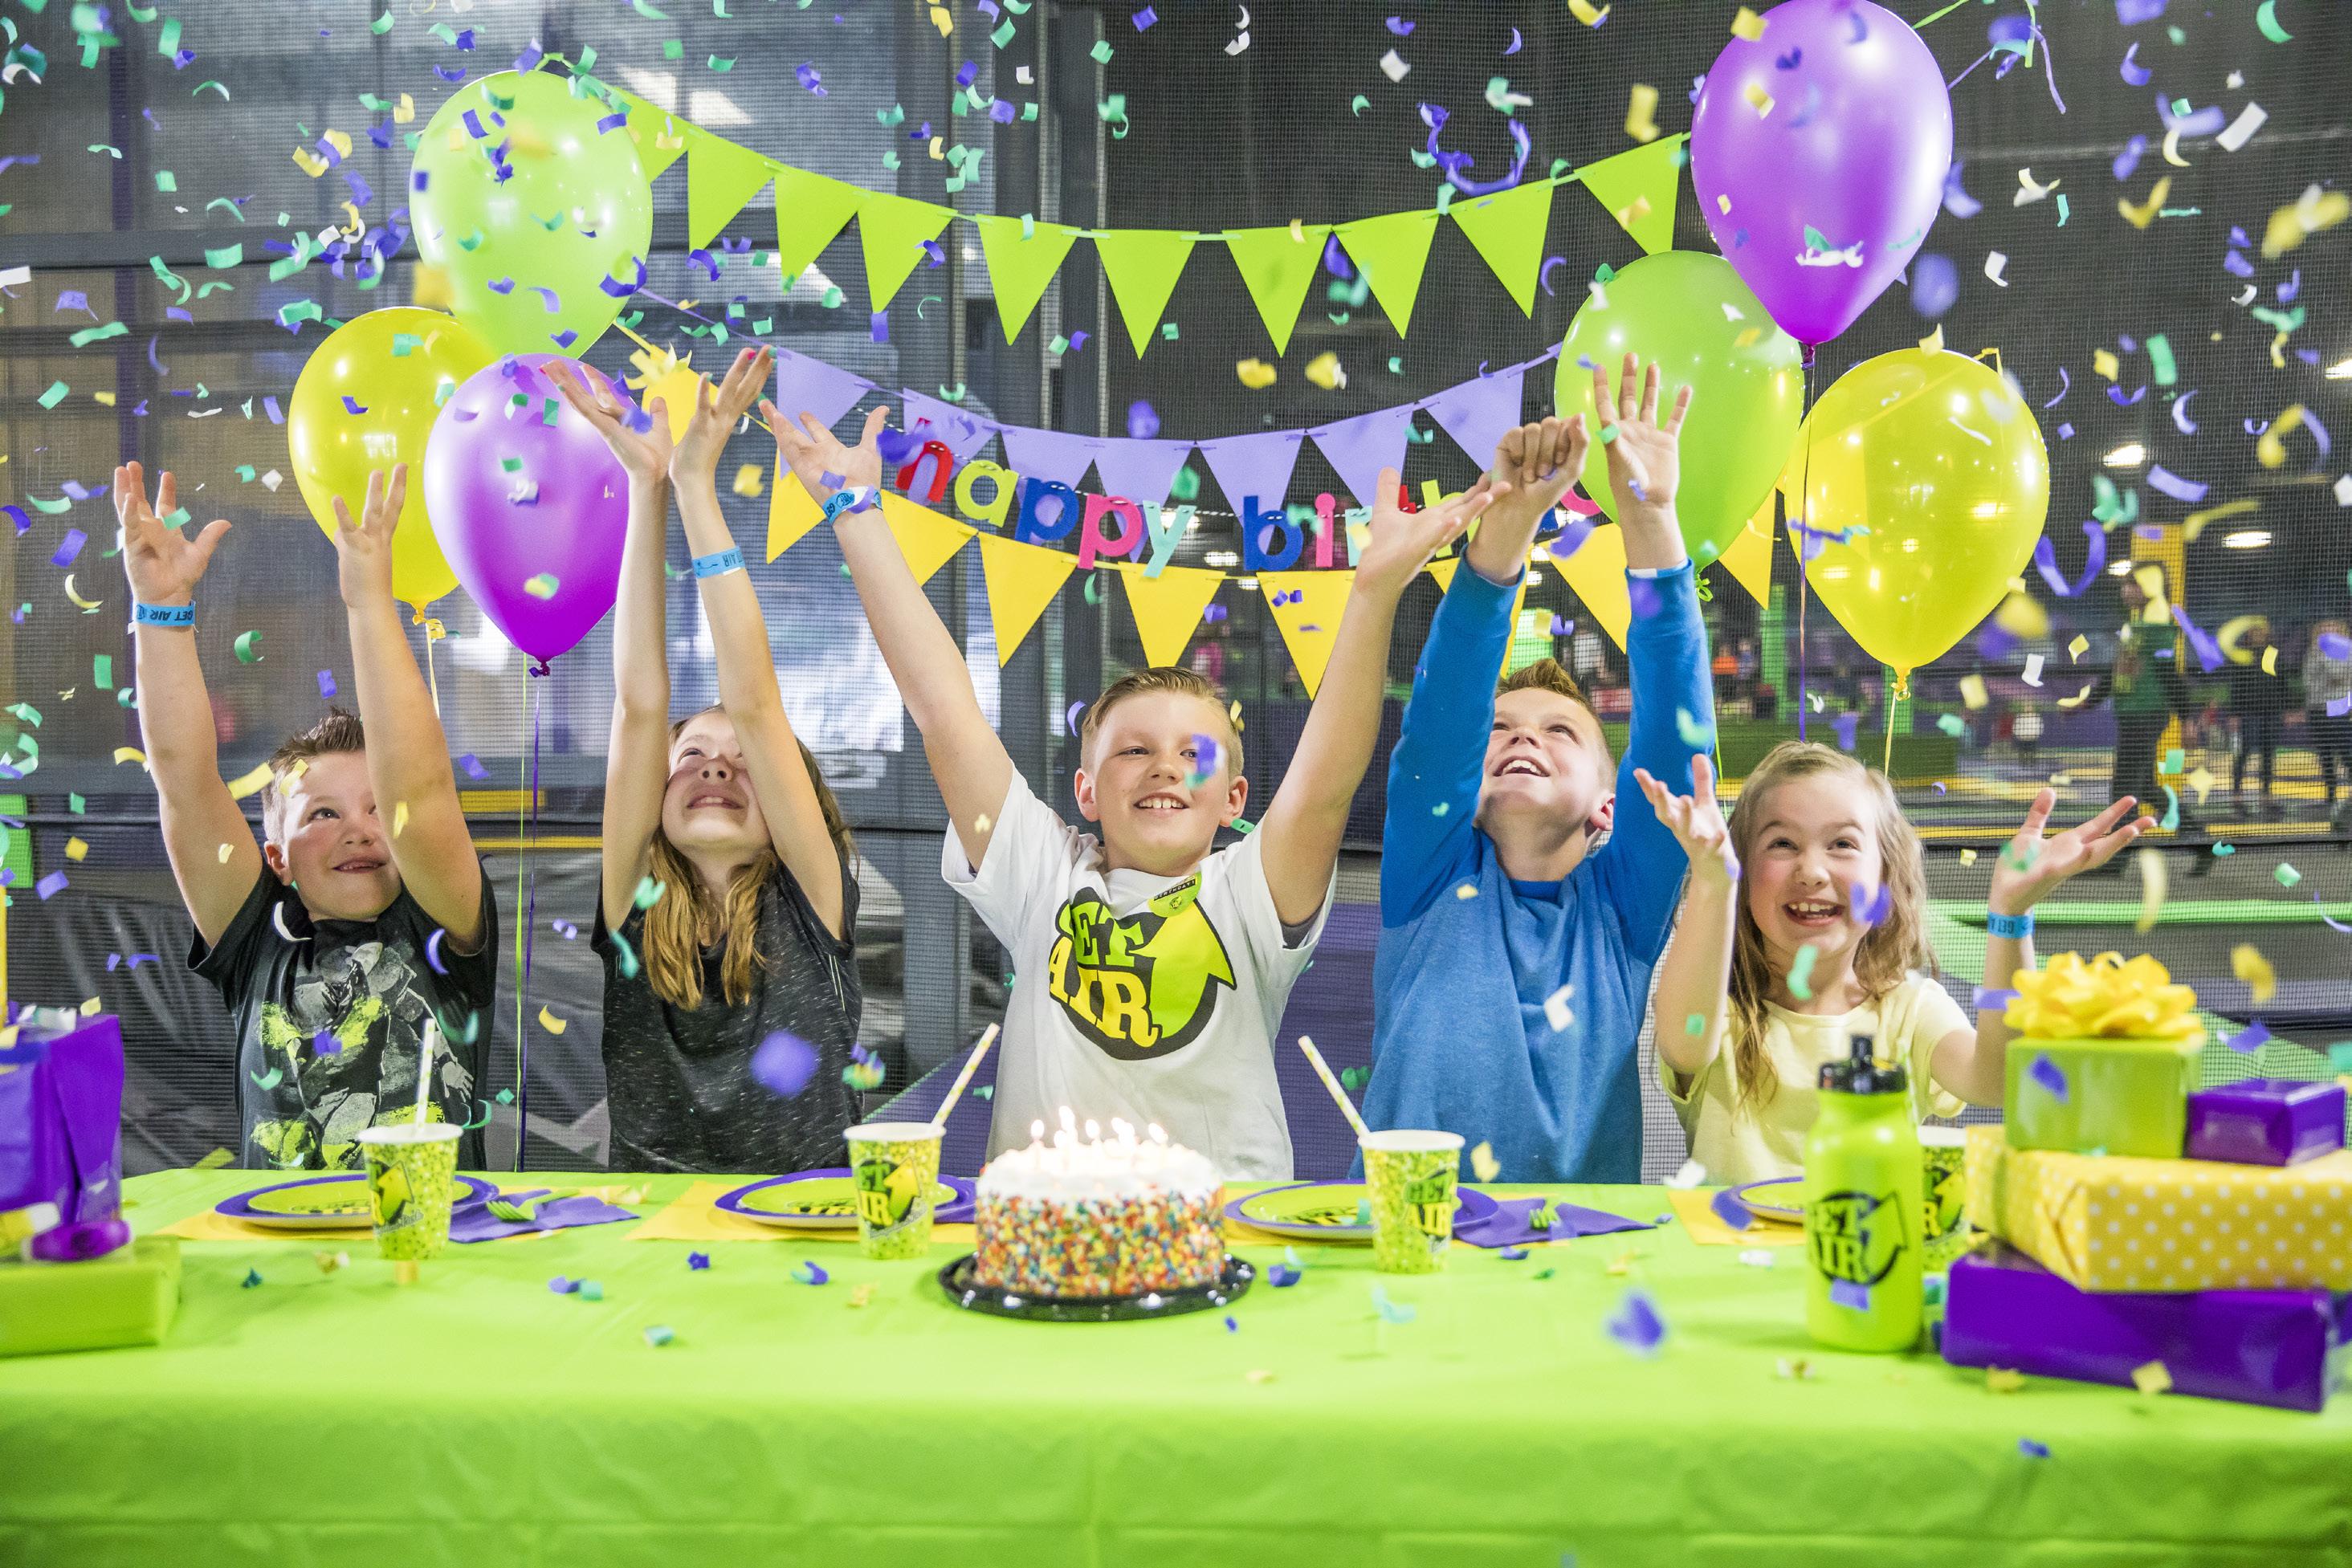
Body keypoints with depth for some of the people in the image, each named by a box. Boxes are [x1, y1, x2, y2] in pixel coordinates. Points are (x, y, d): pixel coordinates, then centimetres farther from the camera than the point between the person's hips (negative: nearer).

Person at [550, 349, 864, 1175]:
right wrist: (647, 488, -5)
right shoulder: (636, 915, 6)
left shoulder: (811, 912, 2)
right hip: (649, 1170, 1)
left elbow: (754, 702, -5)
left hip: (808, 1173, -1)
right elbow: (638, 706, -2)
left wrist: (698, 483, -5)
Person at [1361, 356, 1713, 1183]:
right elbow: (1441, 717, -4)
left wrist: (1650, 520, -9)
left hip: (1580, 1197, 1)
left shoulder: (1620, 906, 9)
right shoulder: (1432, 880, 9)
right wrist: (1508, 522, -15)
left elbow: (1674, 728, 0)